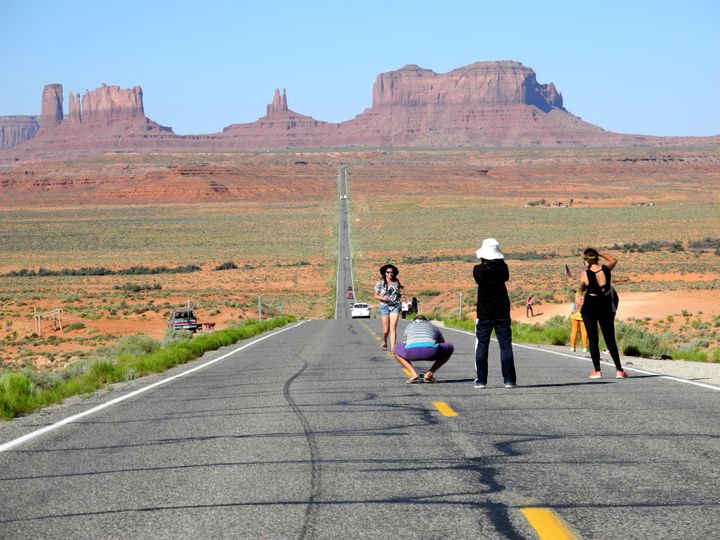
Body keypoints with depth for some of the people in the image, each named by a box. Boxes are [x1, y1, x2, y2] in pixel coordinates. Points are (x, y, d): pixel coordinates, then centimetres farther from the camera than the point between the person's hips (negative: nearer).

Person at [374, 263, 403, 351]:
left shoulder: (397, 283, 9)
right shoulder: (380, 283, 1)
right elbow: (376, 295, 3)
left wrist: (402, 296, -2)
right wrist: (382, 298, -17)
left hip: (395, 306, 1)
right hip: (384, 306, -1)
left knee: (393, 327, -13)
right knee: (386, 330, 0)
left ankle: (393, 347, -15)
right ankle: (384, 342, 31)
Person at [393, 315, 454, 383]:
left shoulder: (409, 326, 39)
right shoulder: (434, 327, 37)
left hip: (412, 350, 1)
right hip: (430, 351, -1)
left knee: (395, 349, 34)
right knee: (450, 348, 30)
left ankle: (413, 374, 13)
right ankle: (429, 373, 16)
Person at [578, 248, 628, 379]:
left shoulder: (586, 274, -13)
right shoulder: (606, 268, -5)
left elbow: (580, 290, 4)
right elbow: (614, 260, 18)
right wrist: (600, 254, 18)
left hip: (590, 306, -3)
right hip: (606, 306, 3)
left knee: (593, 339, 5)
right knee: (610, 339, 8)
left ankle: (597, 371, 2)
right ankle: (619, 370, 2)